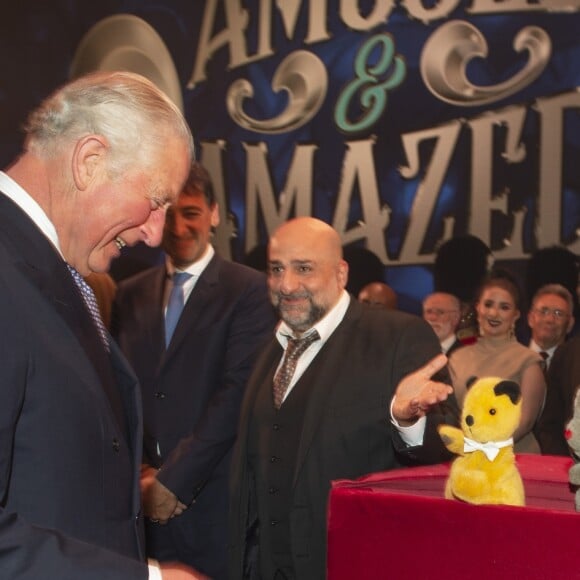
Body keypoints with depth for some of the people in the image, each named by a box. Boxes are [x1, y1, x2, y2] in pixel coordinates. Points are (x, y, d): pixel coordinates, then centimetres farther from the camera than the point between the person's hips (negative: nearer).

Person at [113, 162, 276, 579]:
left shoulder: (249, 290, -3)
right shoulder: (131, 294, 12)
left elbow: (237, 391, -11)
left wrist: (175, 479, -13)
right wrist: (137, 470, -5)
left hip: (213, 498, -4)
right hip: (145, 504, 4)